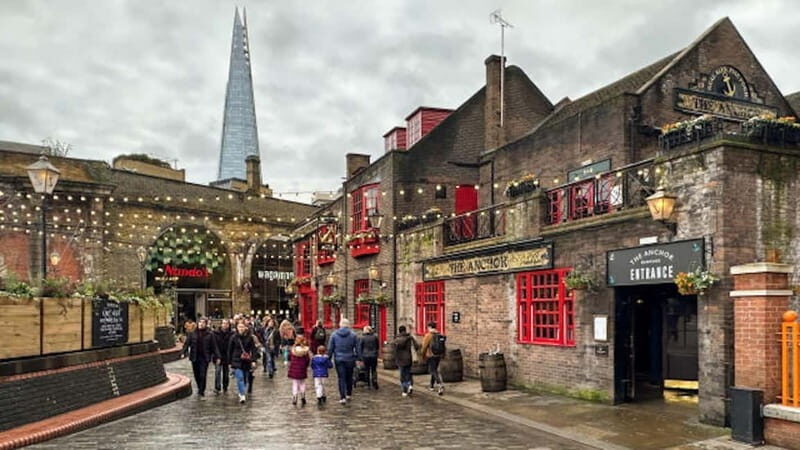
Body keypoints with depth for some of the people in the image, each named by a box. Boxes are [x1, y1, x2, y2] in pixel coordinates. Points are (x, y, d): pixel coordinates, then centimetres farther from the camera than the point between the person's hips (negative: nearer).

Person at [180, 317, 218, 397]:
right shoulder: (192, 334, 3)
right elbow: (187, 344, -3)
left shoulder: (209, 335, 0)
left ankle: (201, 391, 2)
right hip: (194, 358, 2)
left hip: (204, 358, -2)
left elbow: (213, 347, 0)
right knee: (196, 375, 11)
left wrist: (216, 357, -6)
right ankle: (200, 388, 33)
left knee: (203, 375, -7)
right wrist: (183, 352, -17)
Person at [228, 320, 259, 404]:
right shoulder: (234, 337, -2)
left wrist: (253, 360, -8)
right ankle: (242, 395, -16)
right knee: (240, 377, -15)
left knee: (245, 379, 11)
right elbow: (230, 350, 4)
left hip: (246, 362, 1)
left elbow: (253, 349, -1)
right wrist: (230, 362, 4)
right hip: (237, 361, -1)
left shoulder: (250, 337, -2)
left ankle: (242, 393, 29)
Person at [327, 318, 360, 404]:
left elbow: (330, 348, 1)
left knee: (341, 378, 2)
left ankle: (342, 397, -6)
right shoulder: (353, 335, -5)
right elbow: (357, 348, -2)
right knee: (349, 377, 17)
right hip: (350, 360, 0)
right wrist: (357, 358, 5)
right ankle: (349, 394, 28)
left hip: (338, 359, 0)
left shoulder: (334, 334, -3)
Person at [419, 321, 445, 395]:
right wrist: (442, 355, 16)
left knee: (433, 371, -7)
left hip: (430, 356, -6)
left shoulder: (428, 335, -12)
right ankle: (432, 386, 30)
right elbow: (443, 347, 6)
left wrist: (423, 357, 3)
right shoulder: (440, 335, 5)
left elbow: (424, 347, -10)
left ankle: (440, 384, -26)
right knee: (434, 370, 20)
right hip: (438, 356, 6)